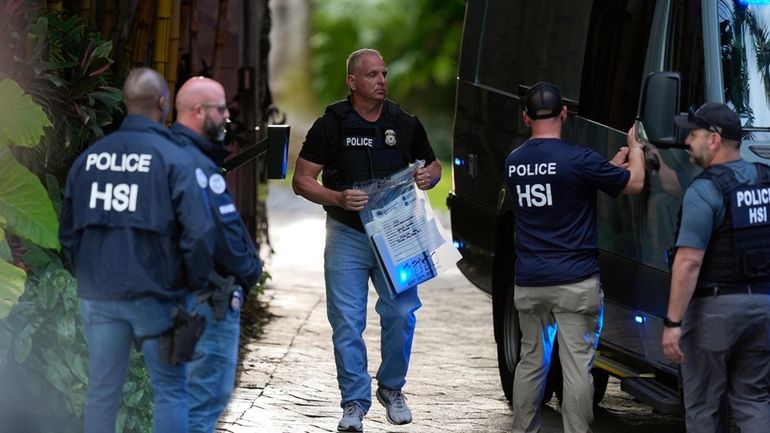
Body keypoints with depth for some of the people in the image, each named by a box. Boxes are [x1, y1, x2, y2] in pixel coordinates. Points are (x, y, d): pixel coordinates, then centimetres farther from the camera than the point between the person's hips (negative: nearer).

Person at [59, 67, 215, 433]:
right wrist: (197, 283, -1)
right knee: (170, 391, 4)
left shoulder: (88, 158, 6)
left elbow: (68, 232, 11)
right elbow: (198, 233, -15)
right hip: (154, 294, -4)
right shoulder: (173, 159, -9)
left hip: (98, 294, 4)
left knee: (101, 391, 10)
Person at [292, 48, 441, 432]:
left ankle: (392, 387, 20)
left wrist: (428, 177, -4)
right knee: (347, 322, -3)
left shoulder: (405, 124, 7)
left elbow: (432, 164, 21)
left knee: (402, 313, -3)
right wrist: (338, 198, -19)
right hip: (346, 235, -2)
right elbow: (302, 180, -1)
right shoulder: (331, 126, -2)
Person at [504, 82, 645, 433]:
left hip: (528, 282, 5)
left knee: (531, 361, 14)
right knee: (577, 365, -3)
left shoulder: (513, 163, 6)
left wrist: (611, 166, 21)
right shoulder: (577, 159, -14)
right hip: (574, 284, -5)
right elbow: (634, 183, -4)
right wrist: (635, 147, 15)